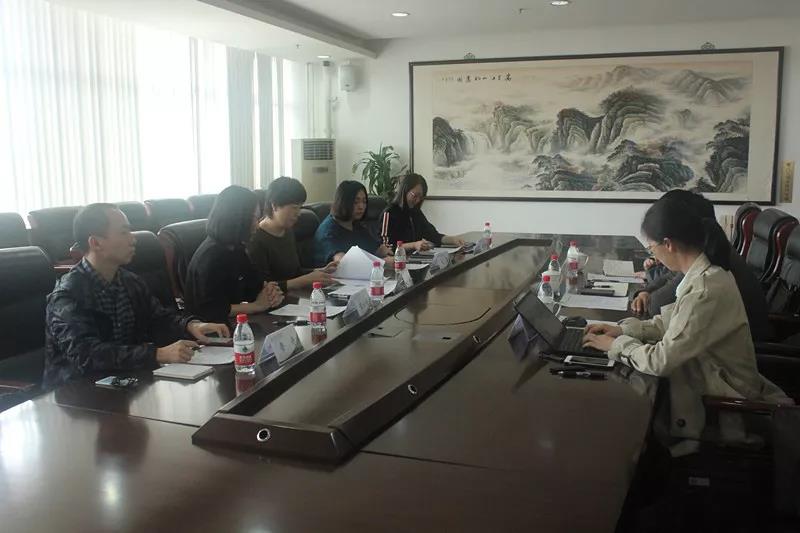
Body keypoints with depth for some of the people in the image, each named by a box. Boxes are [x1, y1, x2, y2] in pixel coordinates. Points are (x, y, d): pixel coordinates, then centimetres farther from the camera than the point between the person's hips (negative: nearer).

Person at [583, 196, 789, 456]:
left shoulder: (706, 290, -31)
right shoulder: (707, 271, -1)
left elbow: (661, 360, -28)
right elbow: (673, 322, 11)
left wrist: (615, 344, -12)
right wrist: (623, 330, 1)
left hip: (722, 402, -8)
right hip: (712, 374, 8)